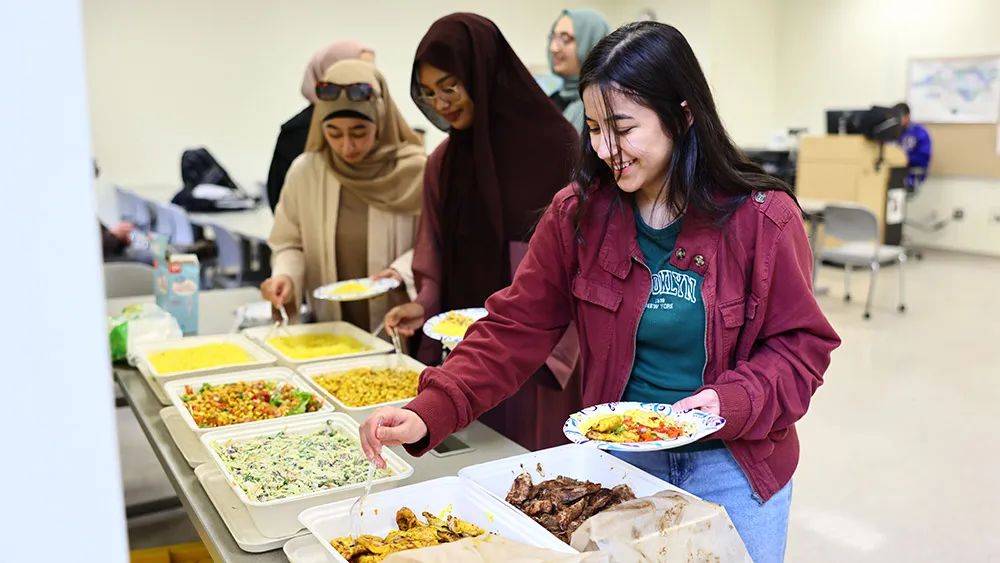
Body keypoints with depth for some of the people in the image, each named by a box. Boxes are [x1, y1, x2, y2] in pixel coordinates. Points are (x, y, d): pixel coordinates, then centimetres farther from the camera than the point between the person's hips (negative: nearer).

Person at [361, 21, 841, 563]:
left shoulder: (764, 219, -15)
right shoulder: (578, 213, -10)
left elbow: (801, 345, -8)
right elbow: (517, 328, -11)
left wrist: (733, 402, -26)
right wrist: (429, 413, -23)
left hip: (734, 464, -1)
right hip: (621, 456, 2)